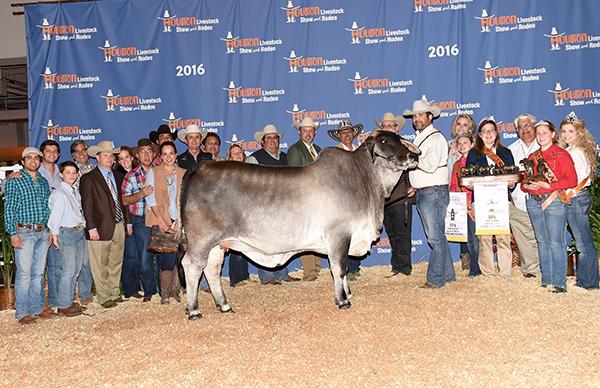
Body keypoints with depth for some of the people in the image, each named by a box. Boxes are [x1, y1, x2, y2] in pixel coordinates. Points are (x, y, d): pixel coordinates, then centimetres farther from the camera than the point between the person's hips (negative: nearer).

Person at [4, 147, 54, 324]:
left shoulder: (44, 182, 14)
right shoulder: (14, 181, -2)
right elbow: (9, 209, -6)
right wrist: (13, 233, -13)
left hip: (42, 232, 6)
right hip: (24, 232, -5)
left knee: (38, 272, 10)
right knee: (24, 273, -4)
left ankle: (36, 308, 19)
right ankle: (22, 312, 3)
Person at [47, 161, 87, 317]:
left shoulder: (76, 193, 15)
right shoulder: (59, 193, -9)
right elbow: (54, 216, -11)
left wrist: (83, 228, 6)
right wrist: (55, 236, -12)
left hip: (80, 232, 8)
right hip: (67, 232, -8)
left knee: (76, 269, 12)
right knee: (68, 270, -6)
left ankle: (70, 301, 21)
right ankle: (63, 306, 2)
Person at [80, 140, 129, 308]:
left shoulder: (118, 176, 15)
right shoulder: (88, 179, -3)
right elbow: (87, 205, -7)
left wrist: (128, 221, 12)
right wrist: (91, 228, -13)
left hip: (119, 226, 6)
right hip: (101, 228, -5)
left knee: (116, 263, 14)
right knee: (101, 266, 1)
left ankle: (114, 293, 26)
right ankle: (104, 297, 11)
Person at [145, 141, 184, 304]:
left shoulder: (183, 173, 10)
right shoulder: (153, 172, 6)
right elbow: (150, 197, 0)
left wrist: (179, 222, -6)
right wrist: (161, 219, -10)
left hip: (179, 222, 2)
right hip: (161, 222, -2)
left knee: (178, 257, -4)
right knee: (167, 257, -9)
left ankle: (175, 290, 10)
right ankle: (165, 293, 2)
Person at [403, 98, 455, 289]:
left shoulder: (436, 138, -10)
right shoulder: (419, 138, 19)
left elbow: (430, 165, -22)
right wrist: (416, 186, 14)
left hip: (434, 192, -9)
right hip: (422, 193, 9)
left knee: (435, 237, -6)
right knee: (436, 236, 13)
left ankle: (436, 279, -2)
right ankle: (447, 274, 21)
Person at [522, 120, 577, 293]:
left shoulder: (561, 154, 1)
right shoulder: (532, 157, 17)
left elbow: (572, 180, -7)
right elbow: (525, 181, 18)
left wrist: (548, 185, -15)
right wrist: (527, 186, -5)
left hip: (554, 201, -5)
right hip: (534, 202, 5)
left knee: (556, 242, -7)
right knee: (542, 242, 7)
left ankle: (559, 283, -4)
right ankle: (546, 281, 13)